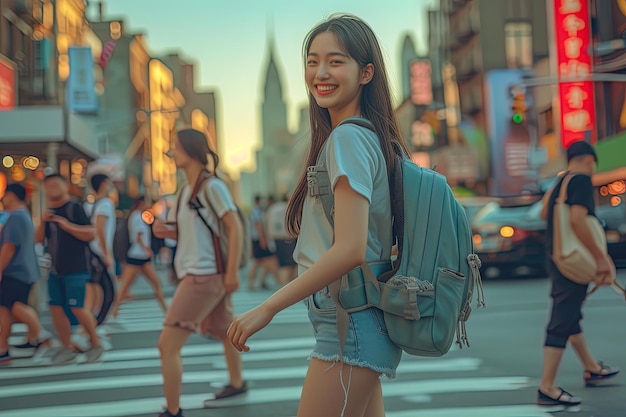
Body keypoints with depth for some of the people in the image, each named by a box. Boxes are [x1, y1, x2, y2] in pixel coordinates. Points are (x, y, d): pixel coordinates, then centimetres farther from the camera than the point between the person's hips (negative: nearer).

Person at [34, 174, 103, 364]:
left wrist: (66, 225, -24)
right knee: (55, 307, 4)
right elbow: (38, 239, 11)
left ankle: (95, 343, 8)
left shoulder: (75, 207, -9)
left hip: (76, 268, -7)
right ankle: (68, 348, 14)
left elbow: (91, 234, -16)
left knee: (76, 307, -10)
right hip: (55, 269, 7)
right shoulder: (49, 212, 13)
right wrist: (42, 222, -7)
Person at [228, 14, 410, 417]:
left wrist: (267, 308, -19)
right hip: (356, 321, 10)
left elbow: (350, 249, -22)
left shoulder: (347, 138, -14)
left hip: (349, 320, -10)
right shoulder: (367, 137, 14)